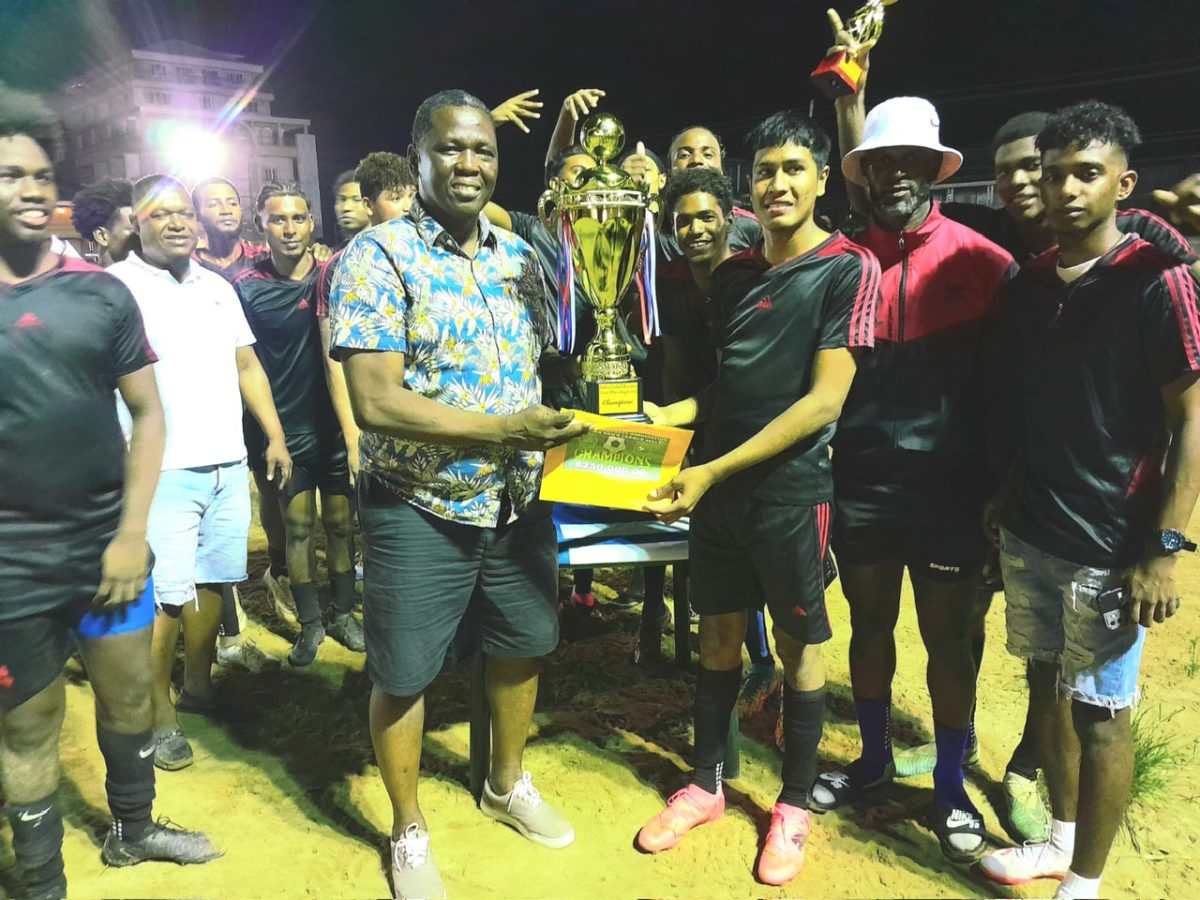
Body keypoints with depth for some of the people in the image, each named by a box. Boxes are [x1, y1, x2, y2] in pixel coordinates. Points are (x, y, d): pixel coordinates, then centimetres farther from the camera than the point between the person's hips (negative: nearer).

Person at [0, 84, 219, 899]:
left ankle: (133, 830, 42)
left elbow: (148, 413, 2)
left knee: (131, 699, 17)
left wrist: (133, 533, -5)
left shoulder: (101, 292, 0)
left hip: (110, 544, 2)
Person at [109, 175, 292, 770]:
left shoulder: (218, 287, 15)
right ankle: (159, 715, 13)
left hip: (229, 466, 6)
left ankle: (199, 686, 30)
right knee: (164, 596, -3)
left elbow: (247, 366, 18)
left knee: (211, 580, 13)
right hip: (163, 472, -5)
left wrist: (275, 436, 13)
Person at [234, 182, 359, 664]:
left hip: (335, 424, 1)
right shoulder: (247, 287, -3)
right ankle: (310, 621, 20)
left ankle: (343, 613, 25)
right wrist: (258, 441, -2)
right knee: (298, 529, 5)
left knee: (340, 523, 9)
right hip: (284, 430, -1)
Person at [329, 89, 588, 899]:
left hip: (520, 503, 6)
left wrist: (559, 433, -6)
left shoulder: (521, 256, 6)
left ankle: (508, 784, 46)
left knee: (524, 646, 19)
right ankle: (410, 833, 34)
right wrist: (503, 428, -25)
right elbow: (376, 402, -20)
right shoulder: (378, 257, -12)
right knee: (403, 674, 9)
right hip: (420, 510, -5)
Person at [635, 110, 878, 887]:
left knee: (798, 646, 10)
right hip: (718, 485, 5)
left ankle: (795, 804, 29)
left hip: (792, 489, -5)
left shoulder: (848, 269, -10)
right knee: (718, 637, 14)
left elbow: (824, 399, -17)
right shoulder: (733, 274, 8)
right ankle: (707, 784, 32)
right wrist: (671, 415, -2)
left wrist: (715, 470, -22)